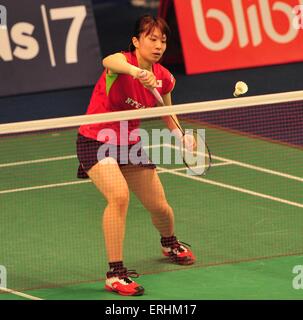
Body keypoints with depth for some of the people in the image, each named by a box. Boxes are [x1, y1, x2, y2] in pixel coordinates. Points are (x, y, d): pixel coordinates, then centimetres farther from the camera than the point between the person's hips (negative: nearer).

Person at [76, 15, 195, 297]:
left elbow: (167, 113, 16)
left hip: (129, 144, 6)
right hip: (96, 142, -6)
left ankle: (170, 243, 49)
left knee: (159, 206, 10)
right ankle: (115, 275, -24)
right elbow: (109, 61, -49)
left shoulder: (163, 78, -3)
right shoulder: (124, 61, -22)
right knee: (119, 195, -30)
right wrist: (137, 72, -69)